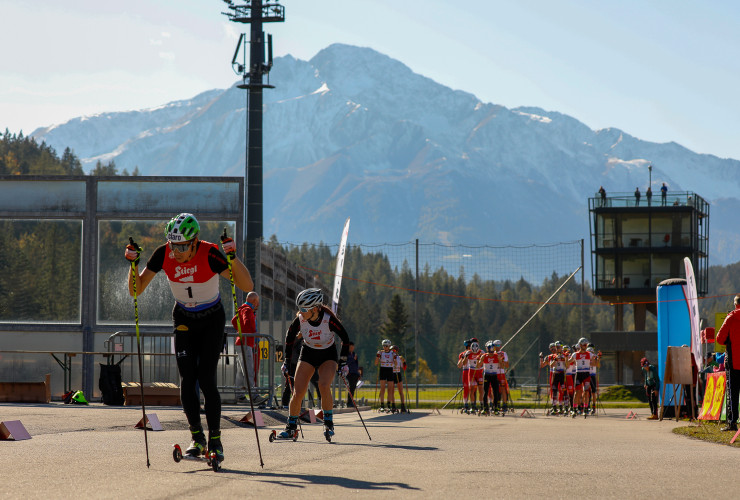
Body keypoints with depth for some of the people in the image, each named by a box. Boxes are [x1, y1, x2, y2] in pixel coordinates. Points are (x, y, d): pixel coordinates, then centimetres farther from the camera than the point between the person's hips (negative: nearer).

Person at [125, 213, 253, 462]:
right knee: (187, 381, -5)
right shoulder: (164, 254, -18)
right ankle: (197, 438, 9)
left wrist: (232, 256, -44)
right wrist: (133, 264, -28)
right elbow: (136, 290, -12)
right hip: (184, 320, 3)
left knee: (206, 379, -14)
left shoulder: (209, 254, -27)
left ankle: (215, 441, -5)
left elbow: (247, 286, -31)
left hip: (212, 320, -3)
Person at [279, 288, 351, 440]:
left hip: (328, 355, -2)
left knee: (324, 386, -28)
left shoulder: (329, 319, -28)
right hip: (308, 353, 2)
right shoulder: (300, 319, -20)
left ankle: (328, 423, -11)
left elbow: (345, 339, -14)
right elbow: (290, 336, -1)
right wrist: (287, 361, 2)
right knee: (298, 393, -8)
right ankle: (291, 428, 8)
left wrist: (343, 363, -13)